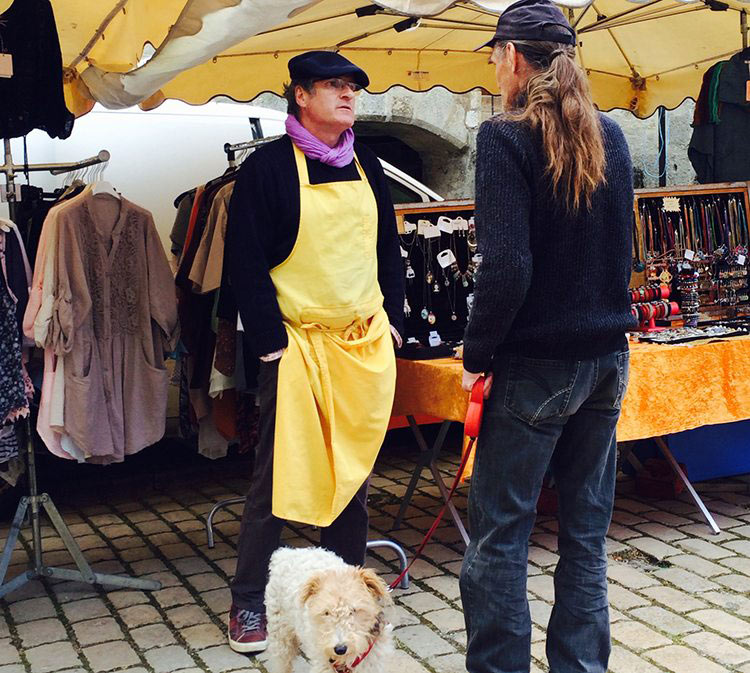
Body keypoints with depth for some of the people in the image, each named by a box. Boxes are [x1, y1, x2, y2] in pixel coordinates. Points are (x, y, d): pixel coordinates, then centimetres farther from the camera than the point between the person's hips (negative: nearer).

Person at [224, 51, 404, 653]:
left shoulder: (366, 166, 12)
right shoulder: (268, 166, -6)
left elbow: (389, 250, 18)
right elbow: (247, 263, -9)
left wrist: (392, 321, 9)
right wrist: (271, 344, -13)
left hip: (366, 345, 6)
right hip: (297, 345, -5)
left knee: (354, 469, 12)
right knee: (278, 477, -1)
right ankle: (249, 604, 12)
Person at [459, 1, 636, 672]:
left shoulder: (506, 137, -13)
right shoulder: (611, 137, 8)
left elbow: (506, 266, -20)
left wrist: (476, 354, -8)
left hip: (534, 366, -7)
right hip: (606, 360, 7)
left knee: (499, 535, 4)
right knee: (587, 532, 15)